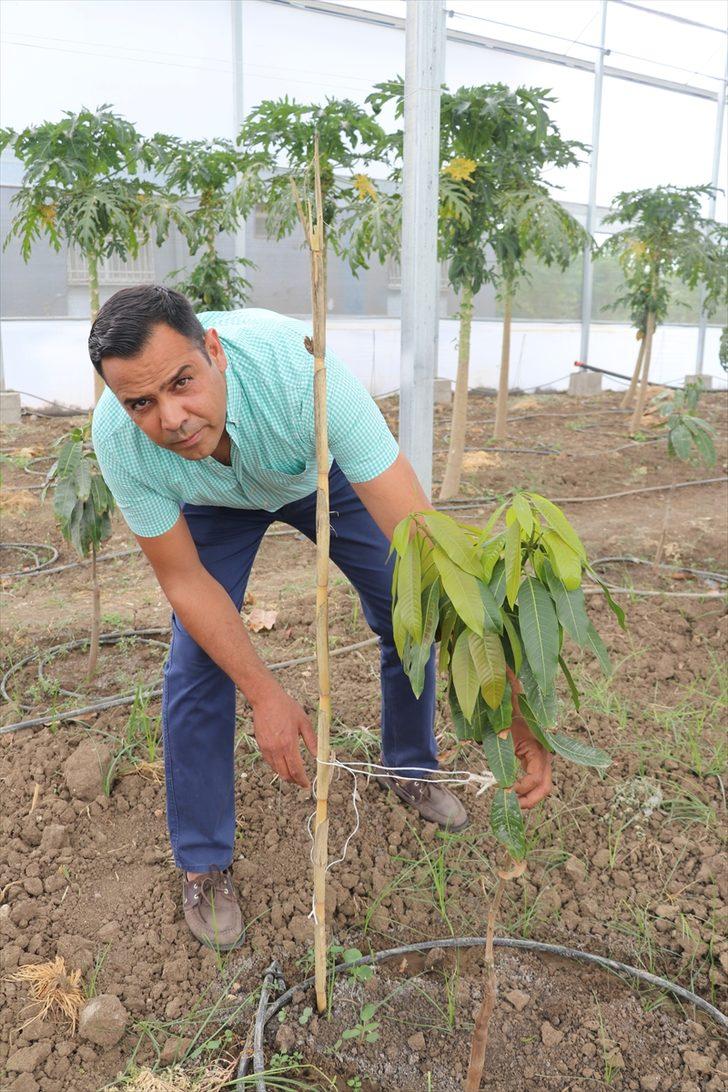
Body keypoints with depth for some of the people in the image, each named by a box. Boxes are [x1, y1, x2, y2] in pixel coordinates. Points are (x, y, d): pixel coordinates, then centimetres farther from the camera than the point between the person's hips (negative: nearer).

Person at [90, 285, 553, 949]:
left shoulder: (304, 372, -46)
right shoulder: (118, 439, -37)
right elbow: (185, 580, -23)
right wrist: (266, 695, -30)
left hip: (323, 473, 0)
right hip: (215, 504, 0)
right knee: (197, 669, -11)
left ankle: (411, 769, 28)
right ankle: (203, 863, 13)